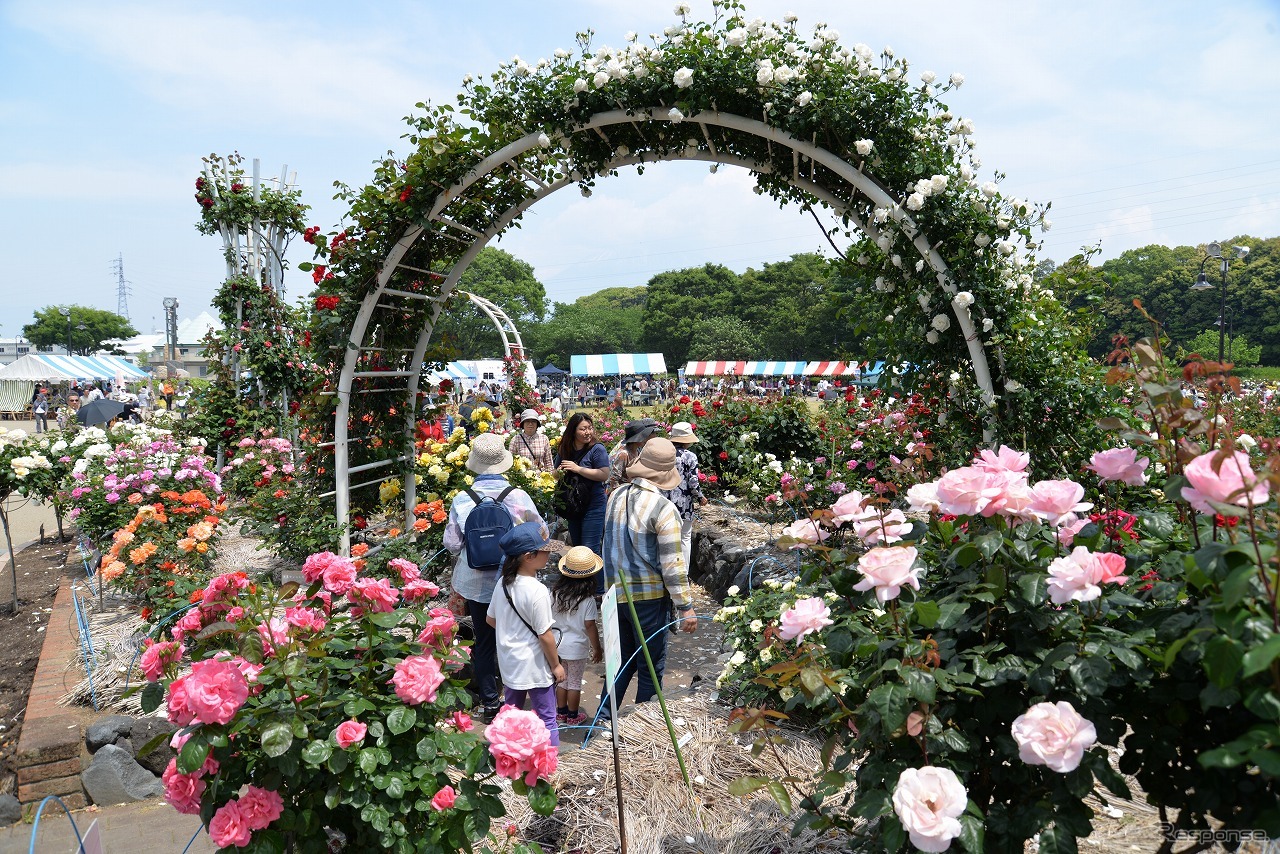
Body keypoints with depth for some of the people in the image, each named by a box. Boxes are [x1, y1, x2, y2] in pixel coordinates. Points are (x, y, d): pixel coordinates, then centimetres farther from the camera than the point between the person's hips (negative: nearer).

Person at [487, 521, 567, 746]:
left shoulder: (504, 583, -2)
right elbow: (545, 635, -20)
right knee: (546, 718, 4)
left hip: (509, 662, 8)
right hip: (535, 666, -7)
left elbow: (490, 620, 10)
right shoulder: (537, 591, -25)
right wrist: (556, 665, -7)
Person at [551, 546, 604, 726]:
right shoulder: (587, 600, -19)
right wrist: (597, 648, -4)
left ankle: (561, 712, 31)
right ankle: (573, 716, 21)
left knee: (562, 679, 19)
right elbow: (590, 626, -16)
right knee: (575, 682, 10)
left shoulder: (556, 593, -6)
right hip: (577, 648, -4)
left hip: (558, 644, 4)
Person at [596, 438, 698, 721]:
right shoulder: (663, 509, -17)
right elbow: (672, 563, -16)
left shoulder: (617, 495, 2)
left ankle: (604, 718, 22)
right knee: (651, 667, 9)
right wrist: (686, 606, -10)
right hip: (648, 595, -6)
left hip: (615, 591, 6)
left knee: (623, 659, 20)